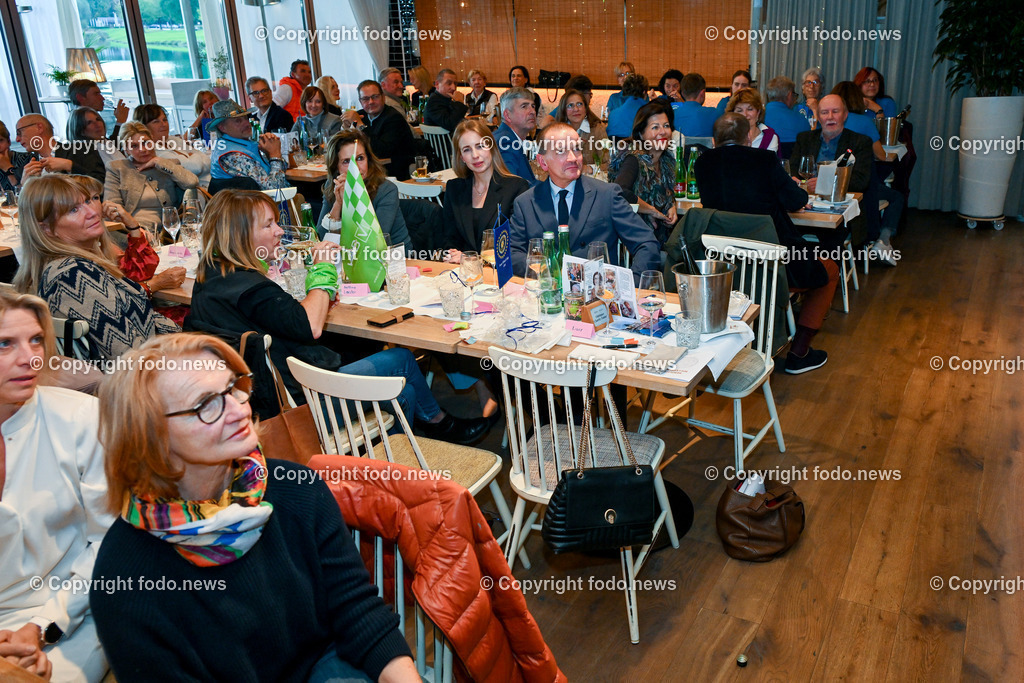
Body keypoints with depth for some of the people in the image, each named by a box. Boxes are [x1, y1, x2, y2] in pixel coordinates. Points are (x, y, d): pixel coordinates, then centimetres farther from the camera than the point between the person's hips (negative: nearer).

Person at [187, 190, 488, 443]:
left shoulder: (209, 278, 5)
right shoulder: (248, 287, -26)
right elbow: (310, 326, -28)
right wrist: (322, 271, -13)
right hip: (298, 401, -10)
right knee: (401, 360, 7)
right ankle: (435, 420, 34)